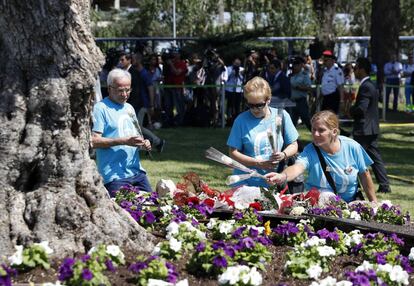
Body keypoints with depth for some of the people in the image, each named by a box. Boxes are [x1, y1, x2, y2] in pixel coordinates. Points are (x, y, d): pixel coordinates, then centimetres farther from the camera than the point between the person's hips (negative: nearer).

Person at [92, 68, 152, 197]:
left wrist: (143, 143, 5)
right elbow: (94, 141, -15)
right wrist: (124, 141, -20)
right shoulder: (100, 108, -5)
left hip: (137, 171, 7)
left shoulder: (129, 108, 20)